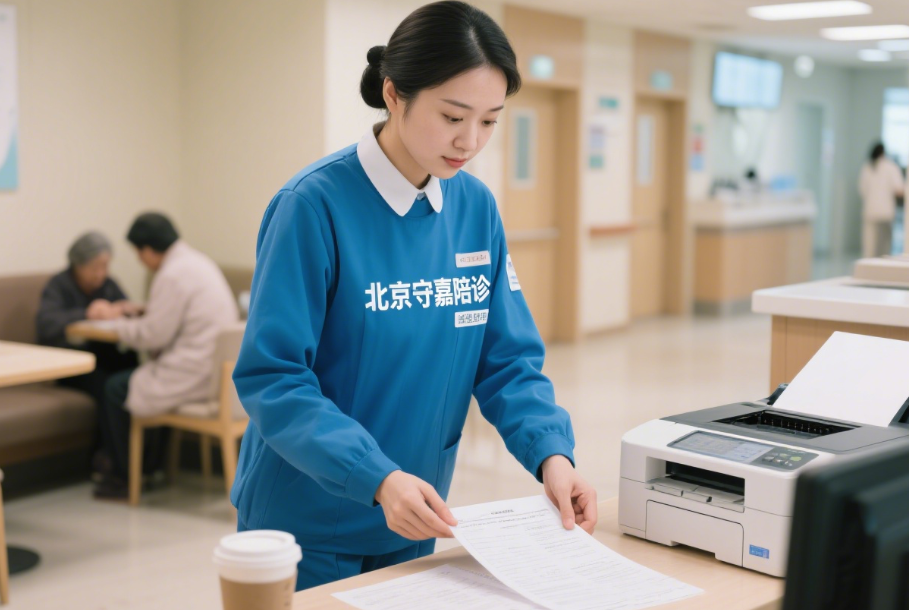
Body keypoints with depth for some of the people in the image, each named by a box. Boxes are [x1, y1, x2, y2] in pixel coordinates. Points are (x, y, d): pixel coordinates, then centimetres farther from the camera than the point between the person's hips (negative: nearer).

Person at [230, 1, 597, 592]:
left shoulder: (476, 207, -3)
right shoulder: (316, 205, -20)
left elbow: (508, 360, -1)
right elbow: (272, 378, -21)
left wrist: (551, 454, -18)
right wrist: (377, 479, -32)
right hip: (308, 526, -5)